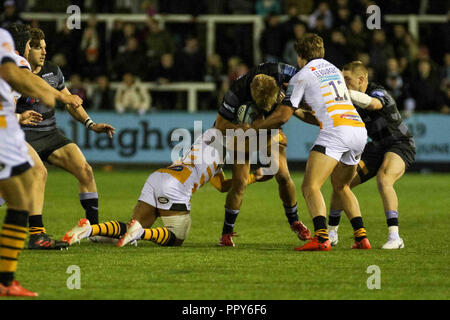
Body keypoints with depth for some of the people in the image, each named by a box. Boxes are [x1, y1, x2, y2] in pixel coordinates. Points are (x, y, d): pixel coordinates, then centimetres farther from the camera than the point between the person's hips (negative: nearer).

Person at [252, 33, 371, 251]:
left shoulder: (302, 76, 6)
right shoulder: (334, 69, 28)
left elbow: (282, 117, 4)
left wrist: (257, 126, 19)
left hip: (335, 131, -8)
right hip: (359, 129, 8)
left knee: (310, 186, -12)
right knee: (341, 187, 24)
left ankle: (321, 238, -31)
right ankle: (361, 237, 13)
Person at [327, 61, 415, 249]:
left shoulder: (379, 93, -24)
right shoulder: (354, 100, 1)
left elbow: (372, 103, -48)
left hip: (400, 145, -8)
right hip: (376, 148, 8)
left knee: (384, 181, -34)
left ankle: (394, 237, -35)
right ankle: (331, 233, 15)